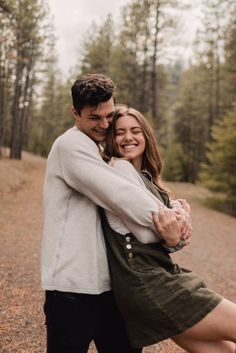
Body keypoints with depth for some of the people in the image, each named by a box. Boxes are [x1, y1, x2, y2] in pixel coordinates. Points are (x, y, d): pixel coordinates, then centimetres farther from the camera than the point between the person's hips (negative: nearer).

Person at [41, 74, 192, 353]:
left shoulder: (100, 151, 18)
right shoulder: (71, 144, -10)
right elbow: (117, 192, -22)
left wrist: (174, 208, -7)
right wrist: (162, 216, -20)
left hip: (105, 281, 9)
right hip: (73, 286, -8)